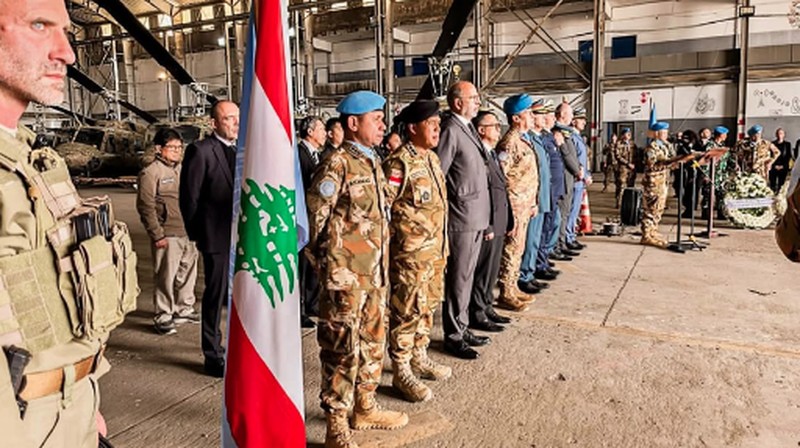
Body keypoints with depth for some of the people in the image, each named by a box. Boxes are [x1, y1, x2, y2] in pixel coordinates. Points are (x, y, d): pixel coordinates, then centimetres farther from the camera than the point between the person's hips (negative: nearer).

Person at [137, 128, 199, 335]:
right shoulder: (150, 173, -8)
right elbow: (146, 207, -11)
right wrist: (157, 235, -12)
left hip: (188, 232, 7)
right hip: (168, 235, -7)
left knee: (188, 273, 14)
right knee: (165, 277, -2)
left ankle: (184, 310, 30)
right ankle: (162, 317, 11)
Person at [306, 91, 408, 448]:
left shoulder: (373, 162, 13)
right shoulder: (337, 163, -12)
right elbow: (312, 215, -14)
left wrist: (381, 268, 17)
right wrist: (322, 262, -4)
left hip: (375, 274, 8)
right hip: (345, 276, -8)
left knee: (372, 342, 18)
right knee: (341, 348, 1)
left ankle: (364, 407, 35)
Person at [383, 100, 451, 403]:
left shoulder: (431, 158, 12)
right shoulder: (399, 163, -16)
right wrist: (396, 235, -12)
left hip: (436, 249, 9)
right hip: (410, 251, -9)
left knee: (428, 305, 18)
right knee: (407, 310, 0)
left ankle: (419, 357, 35)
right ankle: (401, 371, 13)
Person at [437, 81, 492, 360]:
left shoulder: (468, 128, 14)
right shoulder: (450, 129, -14)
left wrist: (484, 217, 13)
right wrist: (446, 210, -14)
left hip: (477, 217, 9)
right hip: (461, 217, -9)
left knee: (466, 276, 16)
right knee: (458, 277, 1)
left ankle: (462, 328, 29)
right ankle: (453, 337, 13)